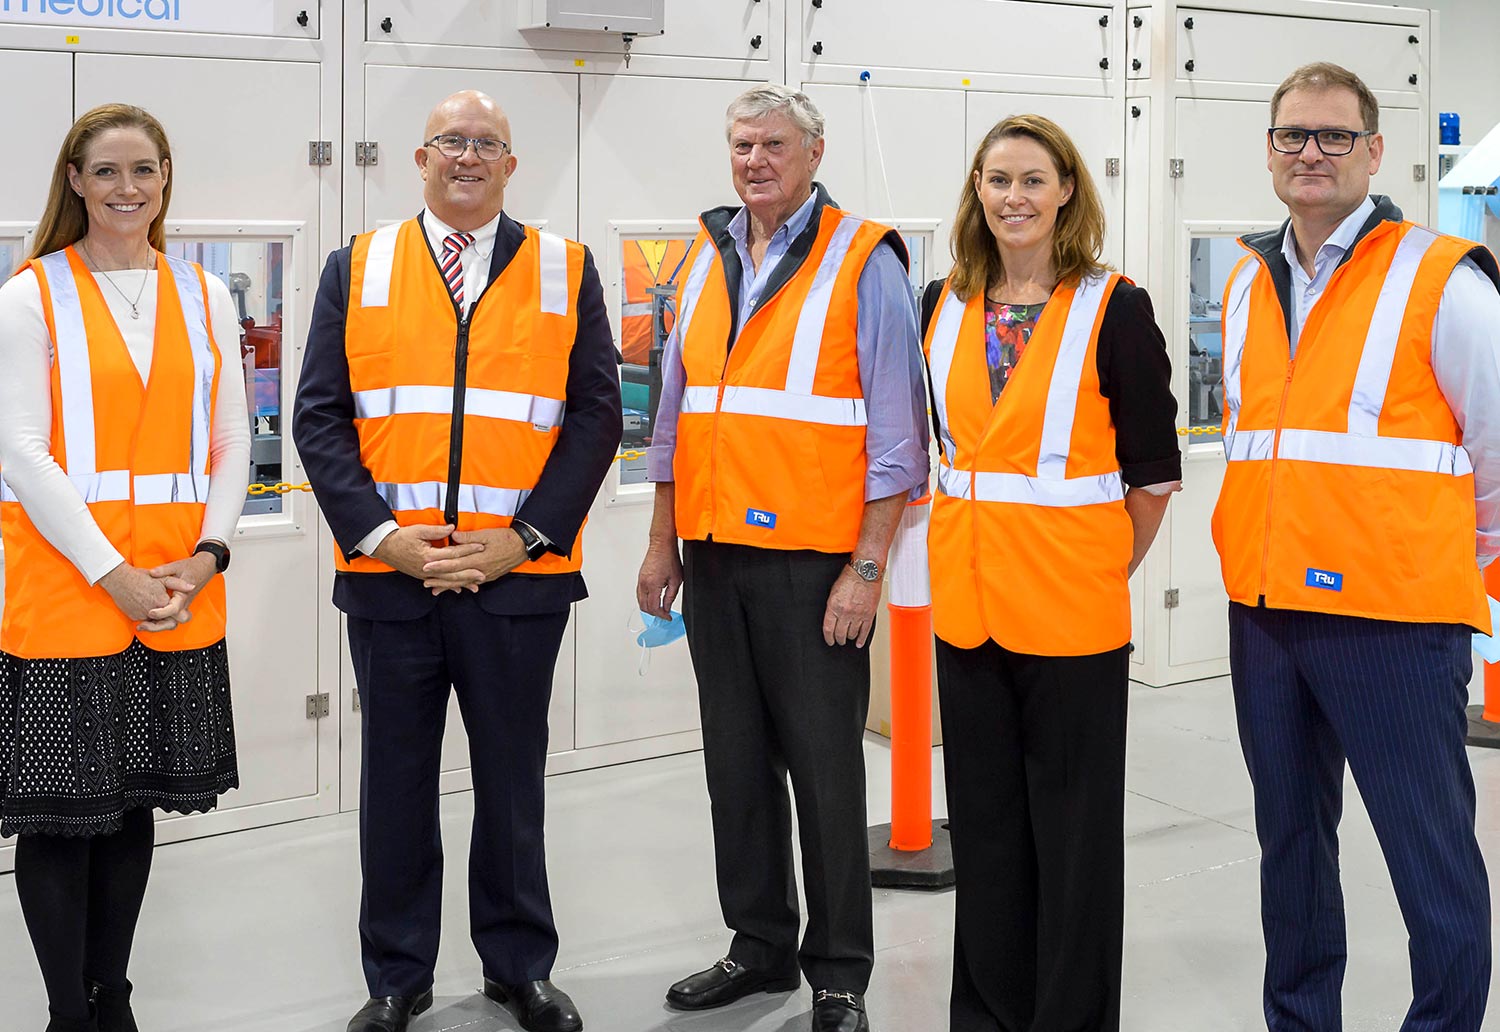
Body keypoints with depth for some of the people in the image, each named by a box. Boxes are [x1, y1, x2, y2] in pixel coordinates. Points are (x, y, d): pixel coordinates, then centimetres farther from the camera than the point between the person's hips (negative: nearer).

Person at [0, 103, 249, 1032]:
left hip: (181, 593, 4)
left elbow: (231, 441, 9)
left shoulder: (205, 296, 9)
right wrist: (112, 575, -14)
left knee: (136, 802, 12)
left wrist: (207, 555, -6)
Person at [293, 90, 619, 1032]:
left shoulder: (566, 273, 6)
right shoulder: (357, 270, 7)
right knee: (397, 778, 9)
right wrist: (379, 533, -10)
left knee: (513, 778, 10)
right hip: (387, 572, 1)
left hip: (520, 572, 0)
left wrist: (523, 536, -10)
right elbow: (320, 416, 3)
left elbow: (596, 414, 0)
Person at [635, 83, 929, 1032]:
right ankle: (761, 945, 26)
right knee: (737, 763, 12)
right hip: (715, 555, 6)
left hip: (814, 562, -6)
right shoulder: (707, 265, 14)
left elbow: (896, 435, -8)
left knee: (825, 768, 0)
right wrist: (663, 544, 15)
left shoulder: (863, 263, -5)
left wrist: (867, 567, -13)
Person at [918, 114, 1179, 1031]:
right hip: (967, 597, 4)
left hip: (1073, 602, -4)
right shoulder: (943, 307, 8)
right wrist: (962, 535, 12)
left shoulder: (1115, 309, -5)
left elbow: (1154, 469, -2)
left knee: (1073, 822, 5)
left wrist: (1113, 568, -1)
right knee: (984, 818, 13)